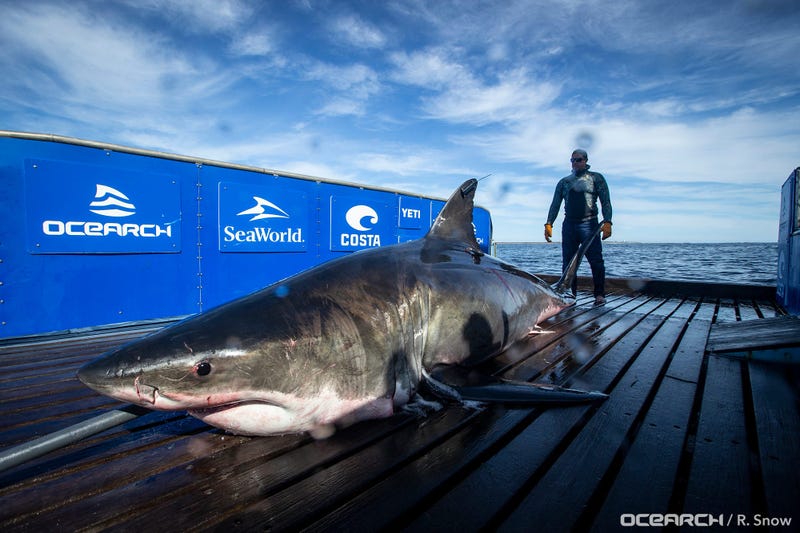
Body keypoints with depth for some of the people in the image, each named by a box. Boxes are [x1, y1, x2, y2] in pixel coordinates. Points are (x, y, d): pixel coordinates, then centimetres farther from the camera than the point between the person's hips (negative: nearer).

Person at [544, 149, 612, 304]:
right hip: (569, 225, 3)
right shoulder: (564, 182, 17)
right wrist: (549, 224, 1)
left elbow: (606, 201, 1)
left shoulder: (596, 178, 9)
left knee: (596, 261, -5)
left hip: (589, 224, -3)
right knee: (567, 262, 0)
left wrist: (607, 222, -13)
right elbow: (555, 204, 14)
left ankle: (599, 295, 5)